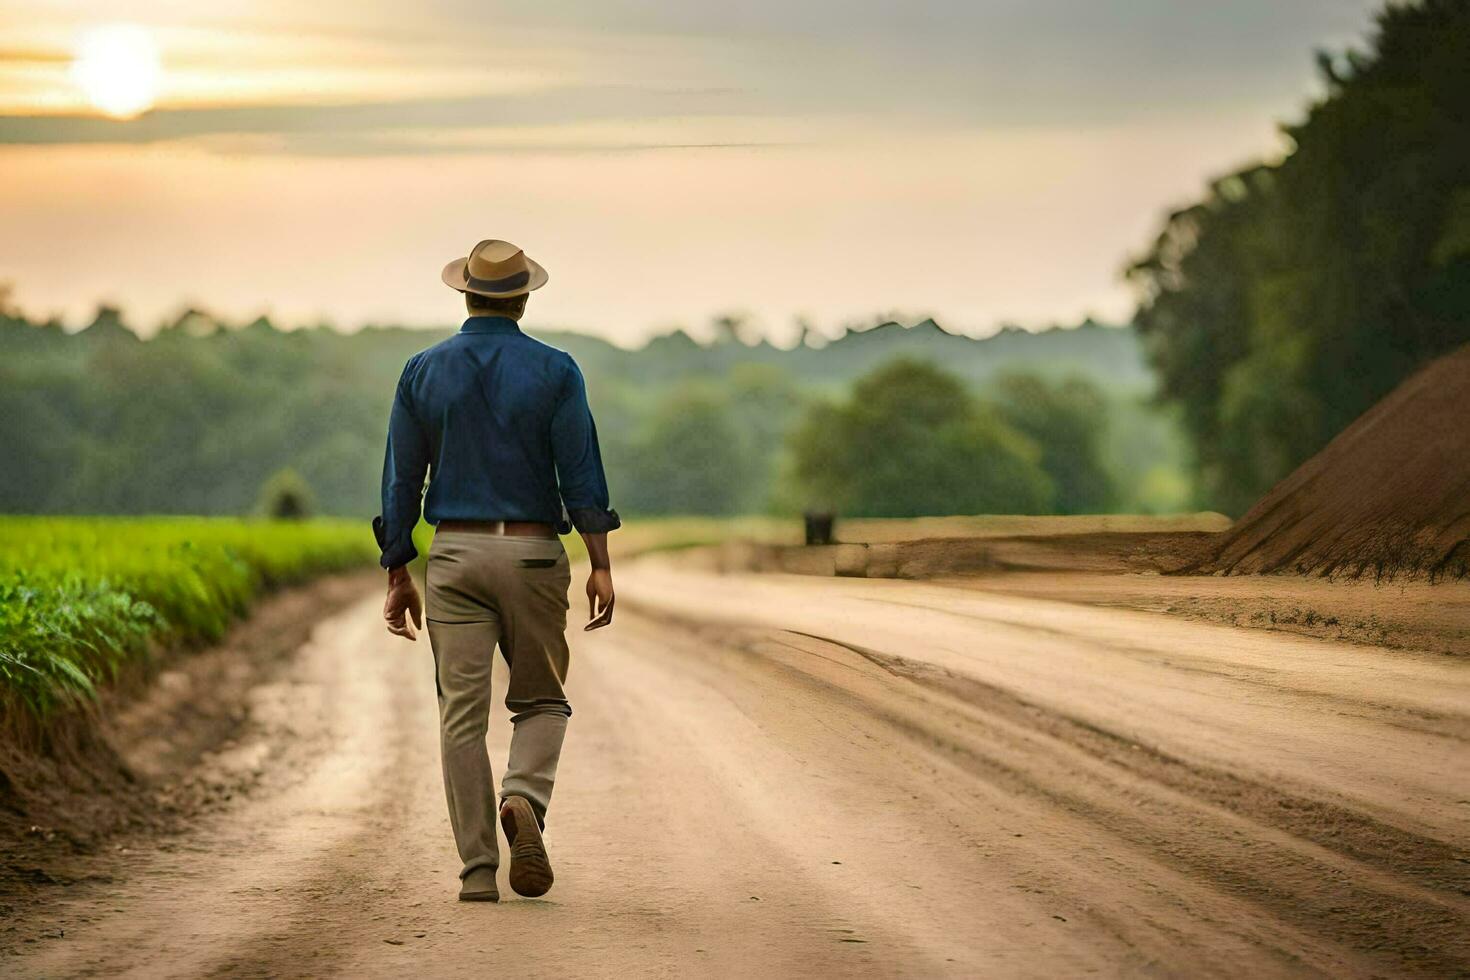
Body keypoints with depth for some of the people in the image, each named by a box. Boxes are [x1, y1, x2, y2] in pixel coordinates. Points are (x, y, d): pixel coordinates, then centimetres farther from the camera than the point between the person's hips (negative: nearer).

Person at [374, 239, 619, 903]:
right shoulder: (554, 371, 0)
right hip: (532, 553, -1)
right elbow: (581, 473, -6)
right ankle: (524, 799, -16)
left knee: (462, 715, 3)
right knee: (541, 700, 13)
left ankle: (478, 869, -2)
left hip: (454, 555, 1)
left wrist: (398, 577, 9)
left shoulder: (424, 372, 5)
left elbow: (400, 481, 4)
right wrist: (600, 566, -5)